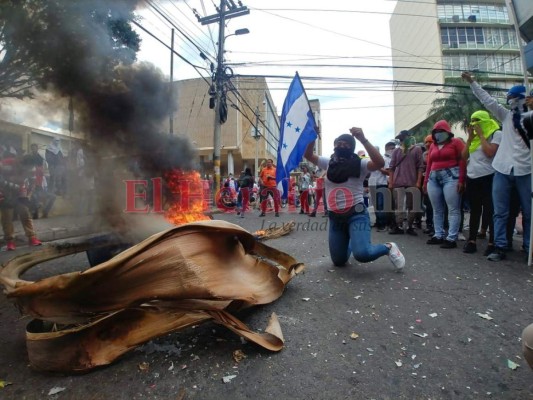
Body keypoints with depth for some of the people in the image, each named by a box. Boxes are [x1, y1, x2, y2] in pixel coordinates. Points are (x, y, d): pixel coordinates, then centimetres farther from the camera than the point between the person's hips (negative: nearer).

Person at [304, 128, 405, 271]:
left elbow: (380, 163, -23)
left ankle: (389, 248, 5)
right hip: (335, 218, 5)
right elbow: (307, 155, 1)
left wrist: (363, 139, -27)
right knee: (338, 261, 13)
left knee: (362, 254, -29)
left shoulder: (359, 164, -5)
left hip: (356, 214, -4)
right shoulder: (328, 163, 8)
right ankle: (350, 243, 49)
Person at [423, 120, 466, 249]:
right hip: (434, 178, 6)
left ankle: (451, 238, -4)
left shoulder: (456, 142, 4)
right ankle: (439, 235, 14)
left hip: (451, 176, -5)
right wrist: (425, 181, 13)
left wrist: (461, 180, -13)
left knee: (453, 209, -5)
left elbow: (462, 161, -4)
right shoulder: (433, 146, 19)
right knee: (437, 210, 7)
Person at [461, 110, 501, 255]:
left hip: (487, 177, -6)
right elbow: (464, 156, 9)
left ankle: (492, 243, 4)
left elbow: (490, 152, -18)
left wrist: (481, 135, -9)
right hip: (472, 178, 6)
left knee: (489, 211, -3)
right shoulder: (474, 136, 15)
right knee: (474, 211, 8)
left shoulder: (496, 134, -3)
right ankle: (471, 241, 13)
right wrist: (470, 137, 4)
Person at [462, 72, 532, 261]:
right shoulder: (507, 116, 12)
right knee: (500, 212, 3)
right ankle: (500, 247, 11)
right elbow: (488, 100, 9)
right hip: (503, 170, 2)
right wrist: (472, 82, 6)